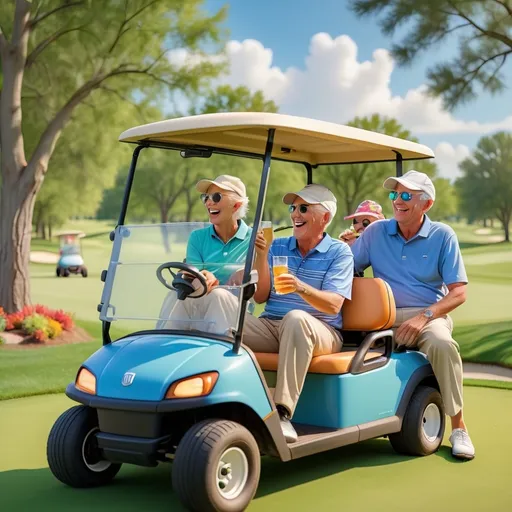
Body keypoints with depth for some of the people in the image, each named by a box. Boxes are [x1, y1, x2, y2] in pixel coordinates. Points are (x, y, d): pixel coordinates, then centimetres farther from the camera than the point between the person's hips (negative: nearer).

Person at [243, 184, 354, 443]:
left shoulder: (339, 252, 3)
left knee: (296, 318, -40)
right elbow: (259, 296, 7)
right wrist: (262, 257, -7)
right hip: (271, 326, 4)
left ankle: (283, 412, -40)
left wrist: (301, 287, -29)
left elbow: (333, 305, -11)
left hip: (319, 332, -3)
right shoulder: (278, 246, 15)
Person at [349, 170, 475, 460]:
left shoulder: (443, 236, 2)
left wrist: (424, 316, -18)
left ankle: (458, 427, -19)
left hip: (429, 314, -2)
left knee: (442, 343, -36)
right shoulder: (376, 232, 9)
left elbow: (458, 292, -4)